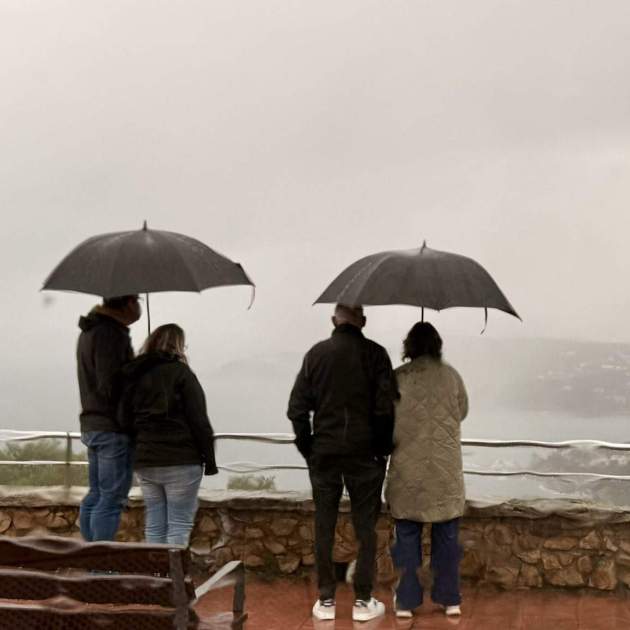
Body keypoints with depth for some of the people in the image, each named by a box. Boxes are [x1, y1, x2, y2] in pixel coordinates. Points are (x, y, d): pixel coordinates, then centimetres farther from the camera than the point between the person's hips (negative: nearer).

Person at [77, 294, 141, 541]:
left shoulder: (90, 331, 17)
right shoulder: (111, 334, -17)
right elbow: (111, 387, -22)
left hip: (91, 424, 10)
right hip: (112, 427, -10)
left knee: (96, 494, 14)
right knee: (112, 498, -6)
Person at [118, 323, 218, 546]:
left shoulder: (134, 376, 10)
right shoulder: (180, 372, -7)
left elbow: (125, 420, 11)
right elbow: (199, 421, -10)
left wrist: (142, 448, 16)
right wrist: (209, 459, -4)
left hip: (145, 462, 6)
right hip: (181, 461, -5)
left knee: (154, 525, 10)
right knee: (179, 524, -2)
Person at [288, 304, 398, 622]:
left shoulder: (316, 353, 1)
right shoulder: (375, 353, -5)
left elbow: (297, 408, -1)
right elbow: (385, 408, -9)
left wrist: (307, 448, 6)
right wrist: (382, 449, 2)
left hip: (324, 453, 2)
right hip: (364, 453, -1)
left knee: (324, 526, 8)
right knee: (365, 527, 6)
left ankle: (326, 600, 13)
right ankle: (363, 601, 9)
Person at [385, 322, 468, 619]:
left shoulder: (397, 377, -6)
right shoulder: (451, 375, -2)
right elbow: (462, 412, 12)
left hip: (408, 471, -1)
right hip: (445, 470, 1)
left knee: (407, 536, 8)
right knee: (447, 536, 11)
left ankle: (406, 601, 12)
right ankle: (450, 599, 17)